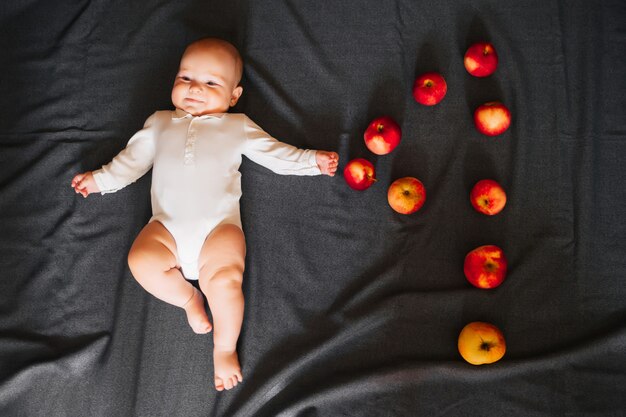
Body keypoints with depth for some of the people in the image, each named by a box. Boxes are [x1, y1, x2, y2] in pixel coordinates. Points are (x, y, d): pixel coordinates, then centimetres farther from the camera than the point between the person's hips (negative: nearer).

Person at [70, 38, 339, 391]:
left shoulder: (237, 126, 19)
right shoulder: (160, 123, 26)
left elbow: (275, 153, 18)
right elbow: (131, 160, 30)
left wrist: (312, 160, 10)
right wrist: (100, 179, 24)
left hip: (219, 224, -2)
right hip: (167, 226, 3)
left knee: (225, 280, -28)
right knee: (142, 261, -28)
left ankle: (225, 348, 0)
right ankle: (188, 298, 2)